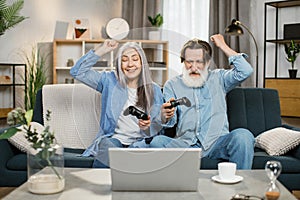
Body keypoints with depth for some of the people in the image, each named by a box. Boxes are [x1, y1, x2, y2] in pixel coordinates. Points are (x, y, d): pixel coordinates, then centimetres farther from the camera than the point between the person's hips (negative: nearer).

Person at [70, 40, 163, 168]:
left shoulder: (154, 90, 11)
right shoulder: (110, 81, 11)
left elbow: (159, 127, 12)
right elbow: (77, 72, 3)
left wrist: (148, 127, -12)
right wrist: (101, 50, 0)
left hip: (140, 141, 0)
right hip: (113, 138, 0)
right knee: (107, 146, -36)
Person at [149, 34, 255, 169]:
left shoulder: (218, 78, 14)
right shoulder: (172, 85, 13)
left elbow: (246, 71, -3)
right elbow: (171, 122, 5)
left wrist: (223, 46, 4)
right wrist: (166, 117, -21)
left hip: (217, 142, 0)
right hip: (185, 142, 0)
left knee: (243, 135, -31)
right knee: (157, 141, -29)